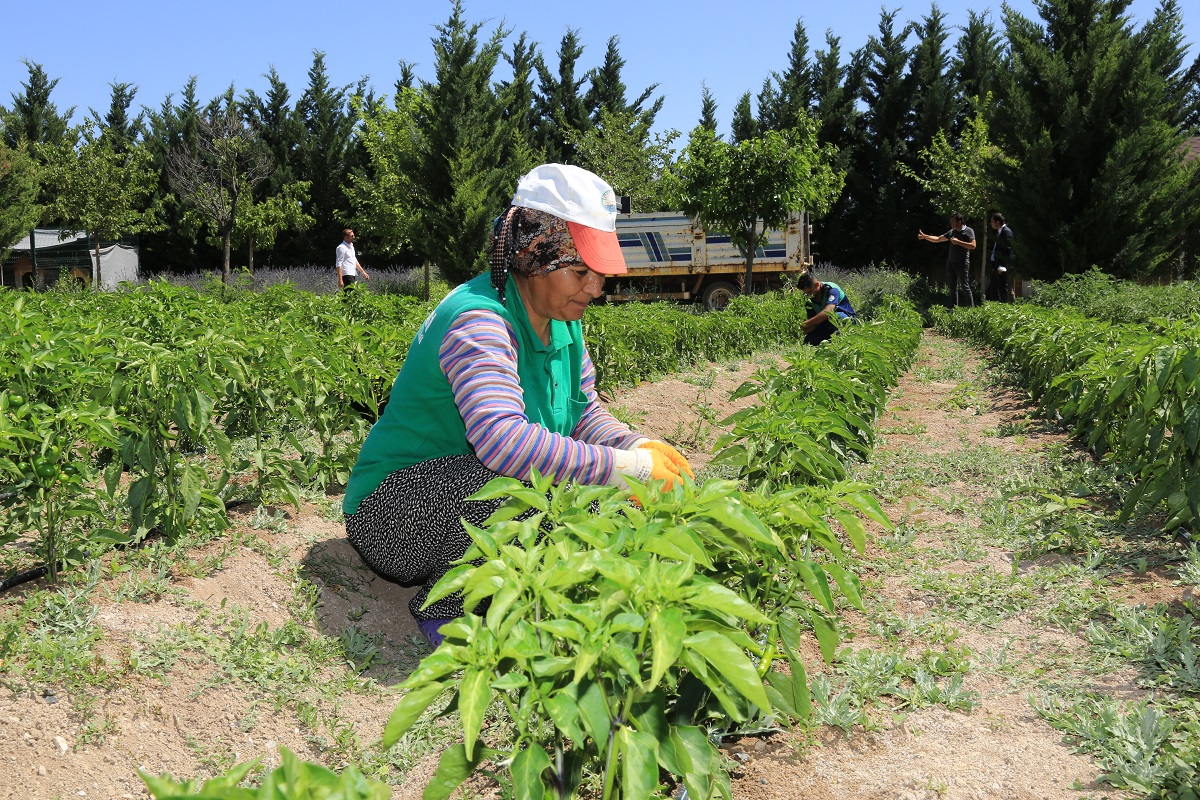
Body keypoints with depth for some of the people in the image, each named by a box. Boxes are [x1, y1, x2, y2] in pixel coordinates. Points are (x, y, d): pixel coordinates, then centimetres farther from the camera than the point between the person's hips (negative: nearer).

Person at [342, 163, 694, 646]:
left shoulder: (562, 320, 1)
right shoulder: (479, 320, -28)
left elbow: (583, 414, 5)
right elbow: (503, 438, -43)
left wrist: (638, 447, -16)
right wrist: (629, 468, -39)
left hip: (475, 505, 9)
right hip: (392, 515, -8)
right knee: (510, 479, -37)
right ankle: (444, 610, -10)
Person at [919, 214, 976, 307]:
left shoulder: (968, 231, -6)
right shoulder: (952, 232, 14)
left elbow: (973, 246, -17)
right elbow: (938, 239, 19)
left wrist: (958, 242, -17)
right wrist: (924, 236, 11)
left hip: (962, 264, -7)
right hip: (951, 263, 7)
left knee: (965, 287, -7)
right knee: (952, 288, 9)